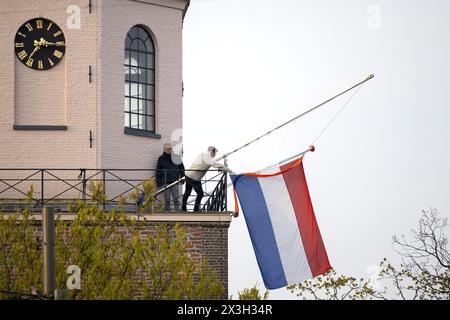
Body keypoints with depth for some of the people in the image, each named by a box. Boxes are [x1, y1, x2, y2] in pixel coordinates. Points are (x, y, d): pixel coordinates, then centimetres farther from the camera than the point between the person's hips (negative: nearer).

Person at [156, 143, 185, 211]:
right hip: (166, 182, -1)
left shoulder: (176, 157, 10)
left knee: (176, 200, -4)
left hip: (175, 182, 1)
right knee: (167, 200, 1)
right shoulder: (161, 159, 7)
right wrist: (159, 183, -1)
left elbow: (181, 169, 16)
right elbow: (158, 172, 7)